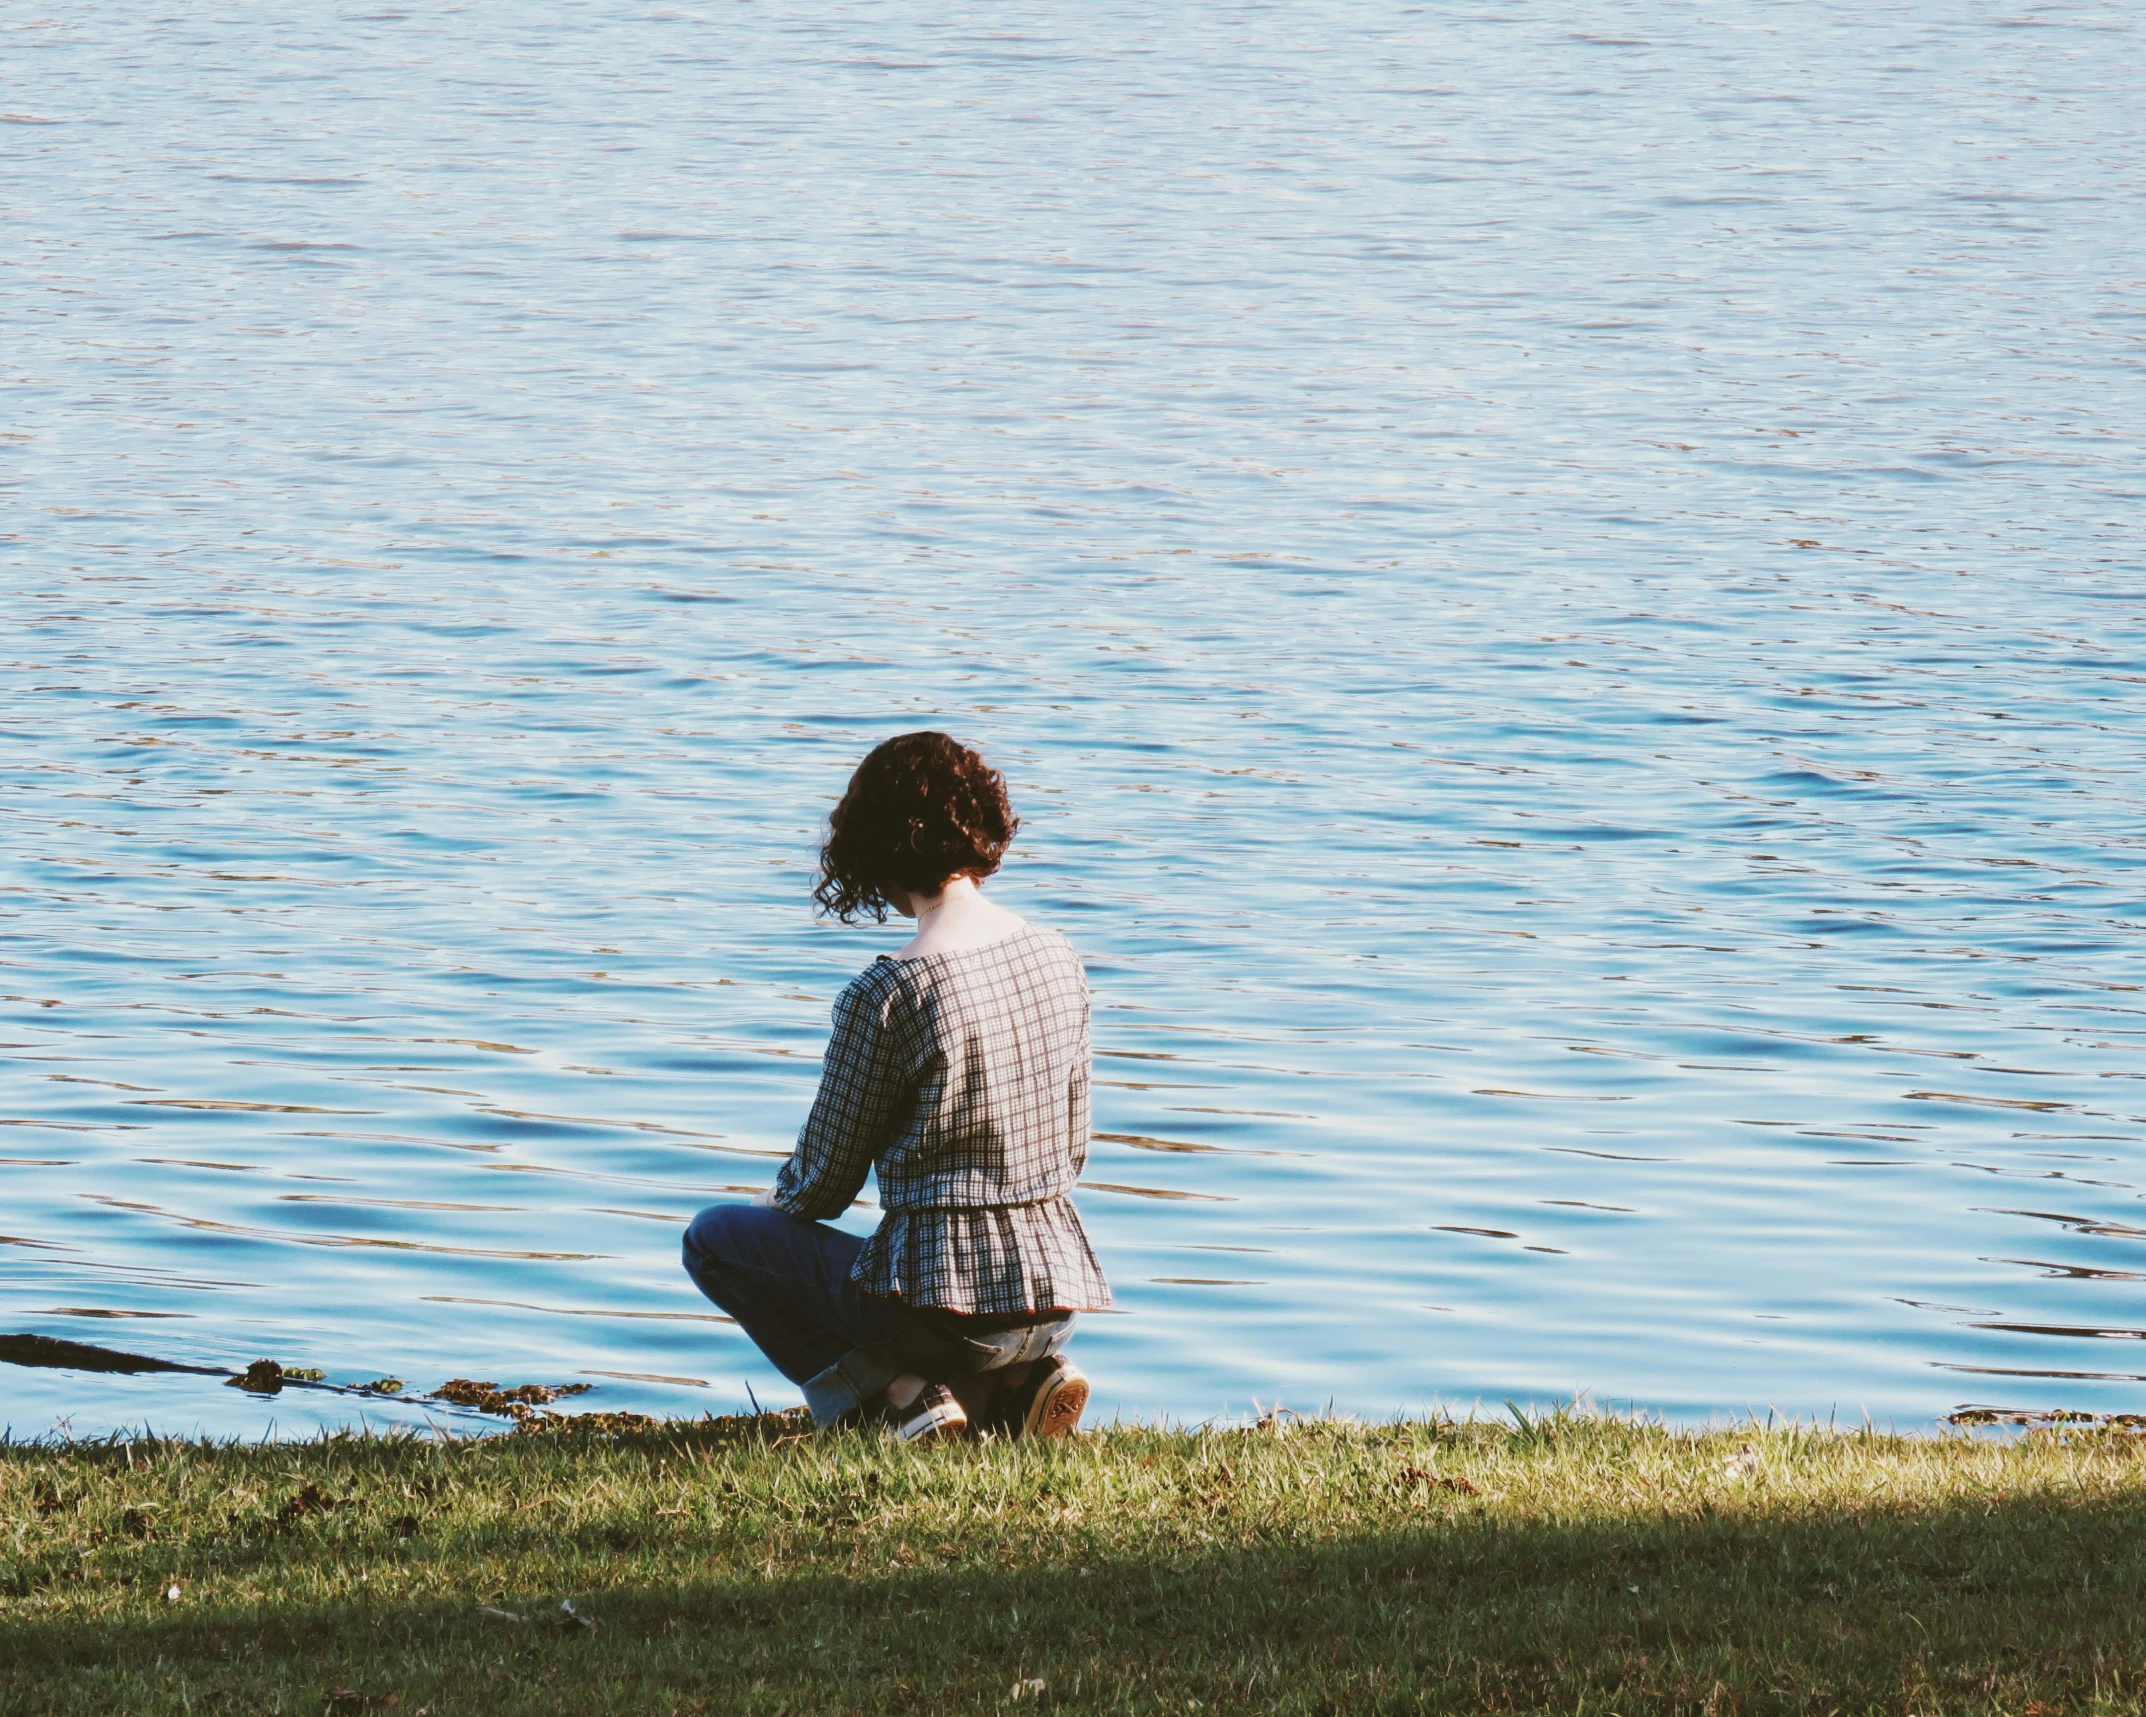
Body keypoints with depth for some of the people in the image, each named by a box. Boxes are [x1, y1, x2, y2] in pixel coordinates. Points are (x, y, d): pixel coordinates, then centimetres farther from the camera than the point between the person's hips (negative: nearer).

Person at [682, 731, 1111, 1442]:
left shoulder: (886, 993, -16)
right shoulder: (1057, 959, 3)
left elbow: (825, 1185, -5)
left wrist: (775, 1204, 18)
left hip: (944, 1300, -6)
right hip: (1056, 1296, 6)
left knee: (715, 1238, 14)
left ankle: (897, 1391, -1)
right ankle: (1018, 1381, 7)